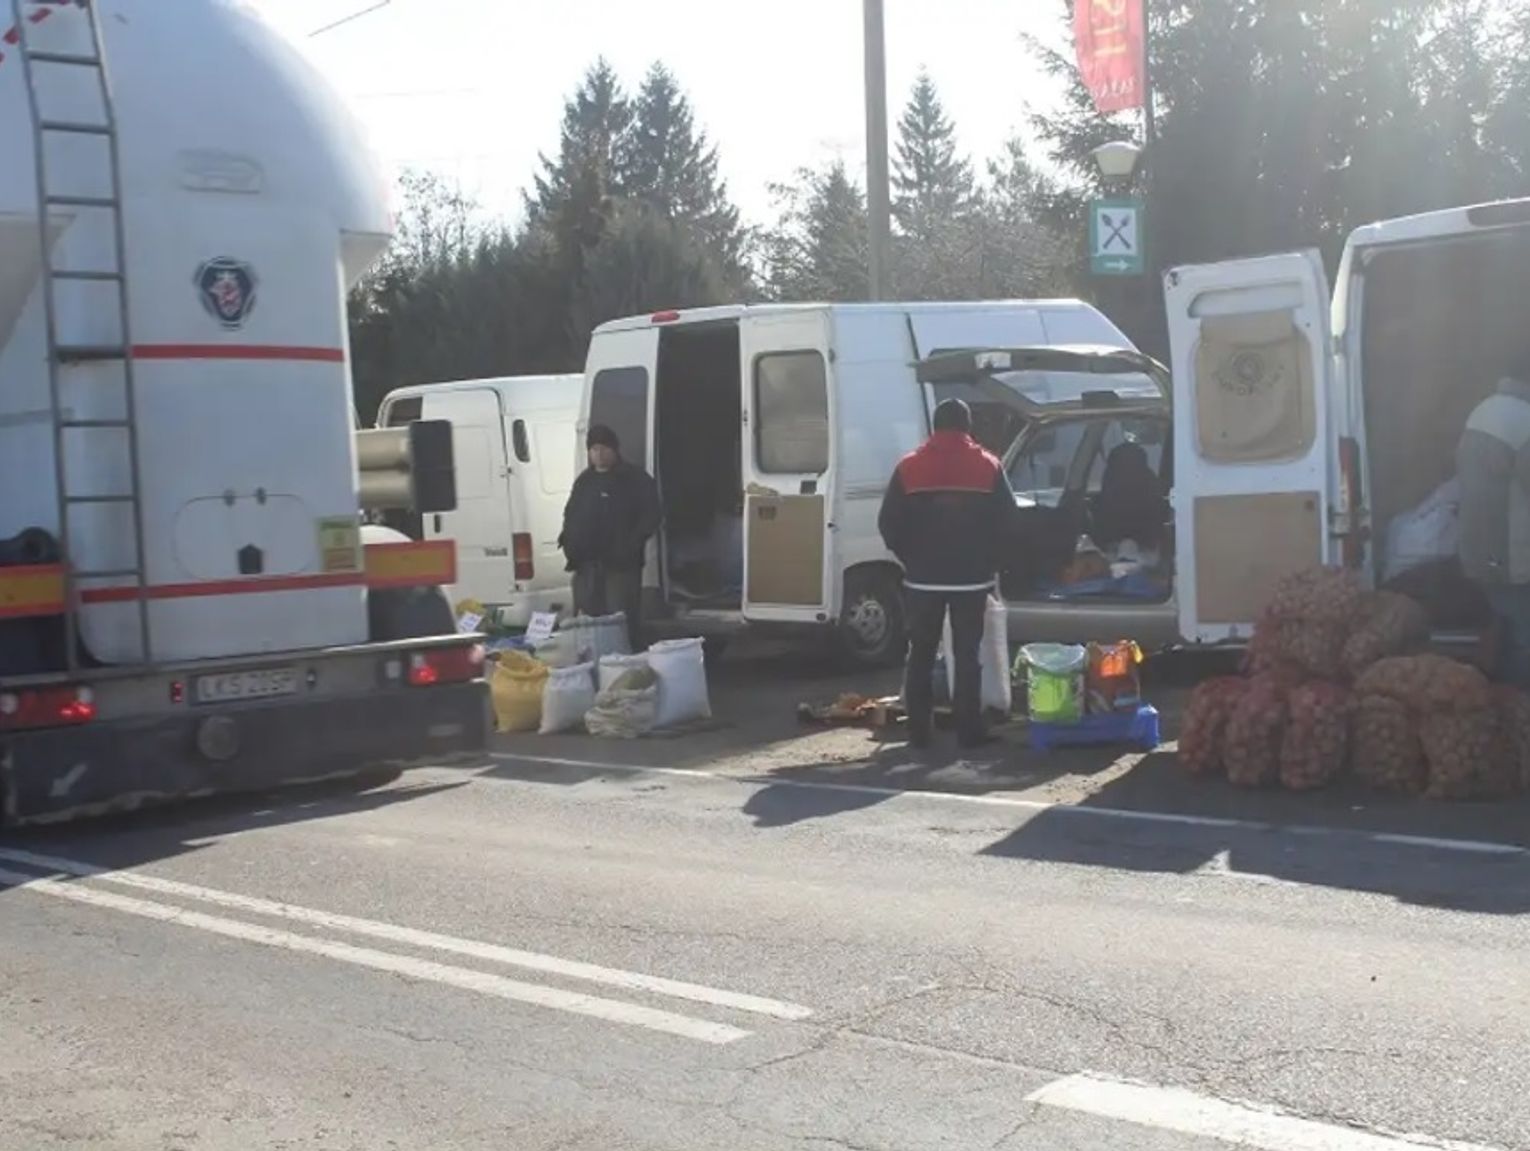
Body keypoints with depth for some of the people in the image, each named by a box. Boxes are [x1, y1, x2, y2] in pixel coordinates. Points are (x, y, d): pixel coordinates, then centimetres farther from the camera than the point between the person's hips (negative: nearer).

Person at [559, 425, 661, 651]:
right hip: (586, 562, 6)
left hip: (620, 563, -6)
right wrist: (569, 541, 7)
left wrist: (631, 544, -17)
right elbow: (570, 515, 27)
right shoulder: (584, 480, 19)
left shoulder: (635, 479, 1)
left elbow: (651, 515, -4)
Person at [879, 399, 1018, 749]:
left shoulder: (909, 467, 0)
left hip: (923, 577, 0)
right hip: (972, 578, 0)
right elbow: (1006, 519, -2)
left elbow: (889, 523, -1)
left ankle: (920, 730, 9)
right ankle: (969, 731, 3)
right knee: (967, 656, 4)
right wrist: (990, 563, 10)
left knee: (921, 656, 9)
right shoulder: (988, 466, 0)